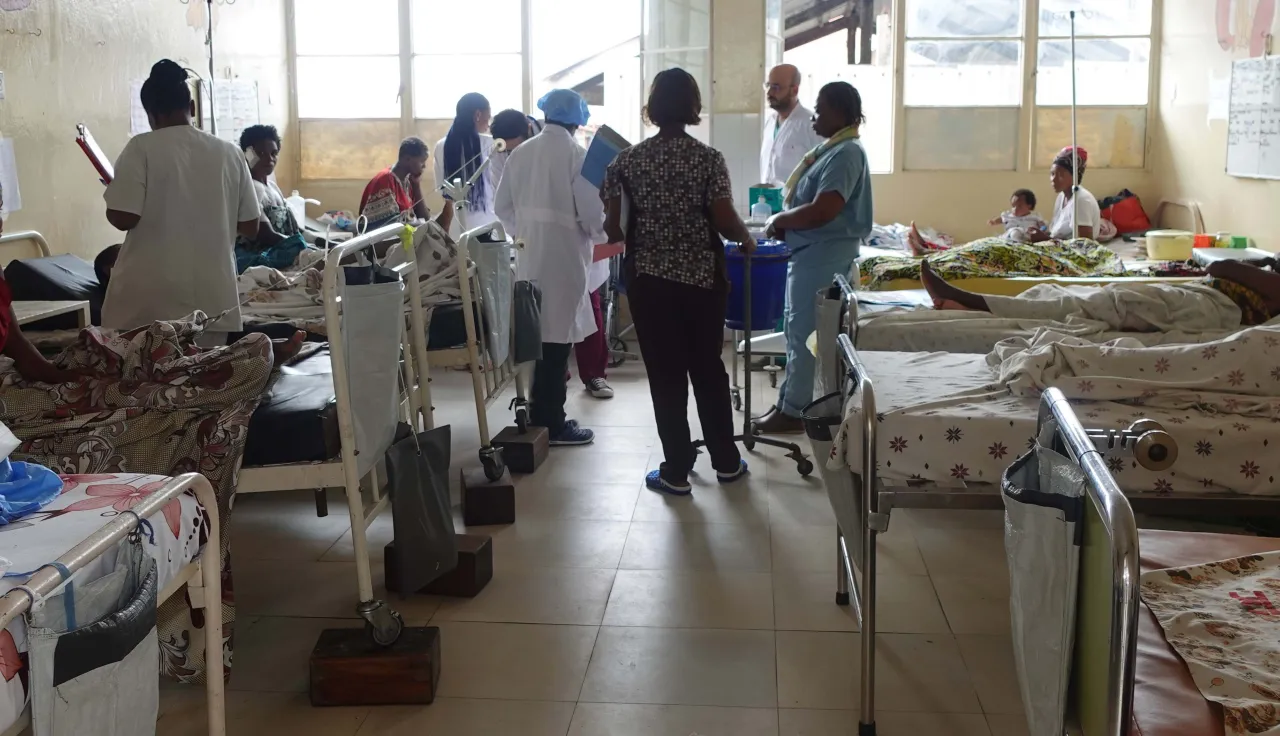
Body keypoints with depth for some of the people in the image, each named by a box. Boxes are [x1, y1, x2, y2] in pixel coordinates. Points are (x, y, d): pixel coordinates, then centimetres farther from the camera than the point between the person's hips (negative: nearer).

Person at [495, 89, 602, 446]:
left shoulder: (520, 153, 7)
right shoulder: (576, 155, -12)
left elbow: (502, 206, 11)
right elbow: (591, 210, -14)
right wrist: (600, 234, 6)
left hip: (530, 257, 6)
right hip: (564, 257, -6)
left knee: (539, 337, 14)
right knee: (556, 340, -1)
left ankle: (542, 416, 22)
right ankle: (551, 424, 4)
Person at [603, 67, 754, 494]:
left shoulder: (628, 160, -3)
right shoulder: (708, 159, -7)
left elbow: (613, 229, -4)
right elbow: (725, 222, -13)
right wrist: (746, 239, 8)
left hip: (649, 280, 0)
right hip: (702, 279, 0)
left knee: (665, 374, 6)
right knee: (708, 368, 14)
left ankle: (676, 472, 10)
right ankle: (726, 461, 24)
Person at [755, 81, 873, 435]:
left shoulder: (846, 154, -18)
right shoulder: (832, 149, 14)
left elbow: (822, 211, -26)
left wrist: (779, 220, -13)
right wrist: (785, 223, 3)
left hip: (823, 257, -10)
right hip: (811, 253, 10)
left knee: (806, 332, -3)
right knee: (797, 329, 15)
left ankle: (793, 410, 6)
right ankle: (789, 400, 23)